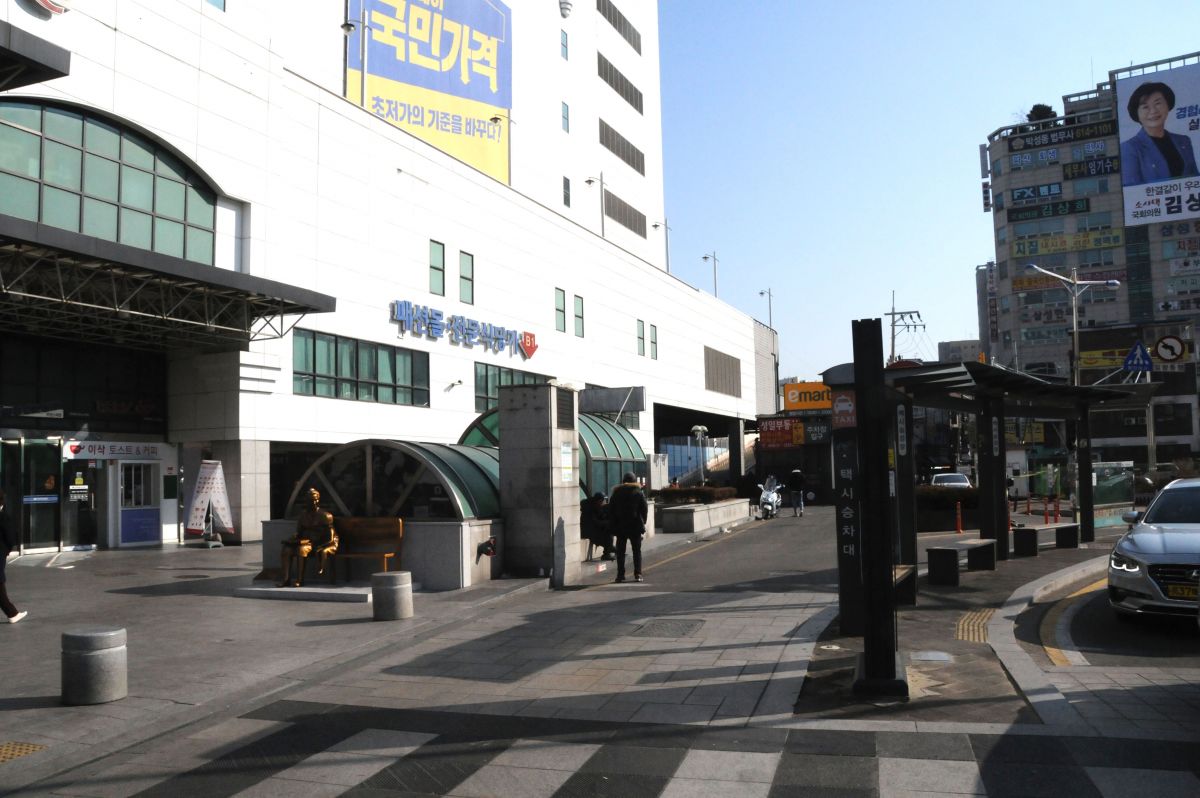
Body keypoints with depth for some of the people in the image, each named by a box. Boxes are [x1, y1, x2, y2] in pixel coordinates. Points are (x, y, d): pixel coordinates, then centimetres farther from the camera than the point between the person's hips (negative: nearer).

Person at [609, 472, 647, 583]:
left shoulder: (616, 493, 3)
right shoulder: (639, 493, 1)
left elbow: (611, 511, 4)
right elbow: (644, 510, 1)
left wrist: (613, 525, 9)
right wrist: (642, 524, 10)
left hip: (620, 527, 0)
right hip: (635, 527, 0)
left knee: (620, 551, 6)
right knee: (637, 551, 6)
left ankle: (620, 575, 1)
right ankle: (638, 574, 1)